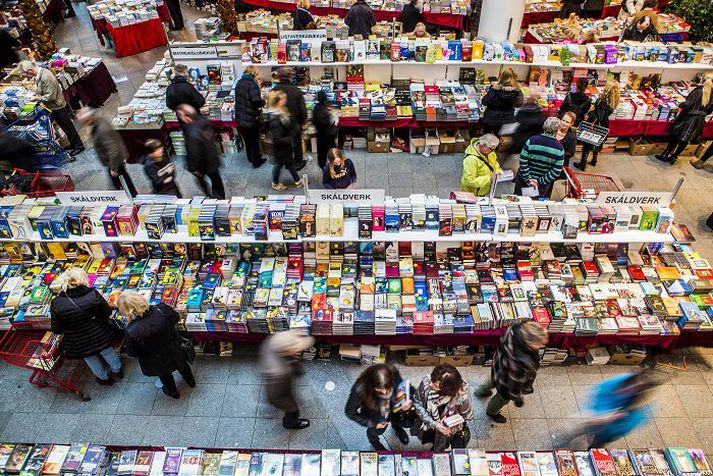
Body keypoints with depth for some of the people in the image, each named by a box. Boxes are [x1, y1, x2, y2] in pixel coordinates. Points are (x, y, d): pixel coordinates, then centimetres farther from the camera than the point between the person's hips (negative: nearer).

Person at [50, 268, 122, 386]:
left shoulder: (56, 304, -25)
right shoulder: (93, 294, -24)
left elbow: (56, 330, -14)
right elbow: (107, 312, -10)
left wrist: (69, 326, 7)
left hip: (79, 344, 0)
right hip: (99, 335, 0)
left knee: (91, 360, 28)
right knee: (108, 352, 30)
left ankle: (104, 378, 51)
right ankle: (117, 370, 53)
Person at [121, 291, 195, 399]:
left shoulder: (131, 332, -38)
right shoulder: (161, 309, -34)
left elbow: (132, 353, -18)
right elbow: (176, 318, -11)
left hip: (158, 363, -2)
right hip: (174, 350, 2)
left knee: (165, 375, 32)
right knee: (182, 365, 34)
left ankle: (173, 392, 59)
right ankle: (191, 381, 61)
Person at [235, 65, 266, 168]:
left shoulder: (239, 82, 6)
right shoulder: (252, 84, -19)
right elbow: (256, 101, -29)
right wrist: (263, 102, -8)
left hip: (240, 117, 7)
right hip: (251, 117, -7)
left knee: (246, 138, 21)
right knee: (254, 139, 8)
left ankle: (250, 158, 36)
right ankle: (256, 161, 19)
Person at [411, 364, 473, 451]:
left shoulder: (462, 396, -36)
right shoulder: (426, 382, -31)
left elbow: (467, 417, -14)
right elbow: (417, 402, -15)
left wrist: (450, 428, -28)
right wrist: (434, 424, -24)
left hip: (452, 428, -2)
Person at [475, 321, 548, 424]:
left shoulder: (514, 331, -32)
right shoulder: (520, 365, -48)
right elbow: (515, 384, -28)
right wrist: (518, 399, -8)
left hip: (500, 367, 6)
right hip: (506, 384, -5)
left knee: (493, 381, 39)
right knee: (502, 398, 29)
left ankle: (482, 391, 70)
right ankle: (492, 412, 61)